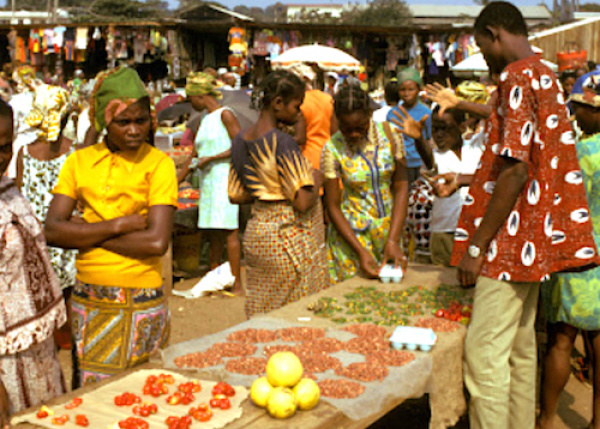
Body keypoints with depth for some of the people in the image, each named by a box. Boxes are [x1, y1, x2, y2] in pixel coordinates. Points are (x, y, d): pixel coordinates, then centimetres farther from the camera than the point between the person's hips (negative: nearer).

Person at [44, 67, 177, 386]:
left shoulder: (158, 164, -5)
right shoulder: (79, 162, 5)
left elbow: (156, 242, -16)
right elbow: (52, 231, -5)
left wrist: (87, 234, -9)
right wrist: (119, 225, -13)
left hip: (139, 305, -3)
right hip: (87, 301, 3)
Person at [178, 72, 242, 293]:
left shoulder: (225, 114, -5)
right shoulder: (205, 121, 19)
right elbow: (194, 156, 25)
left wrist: (211, 158, -13)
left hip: (224, 178, -8)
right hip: (207, 182, 8)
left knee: (228, 230, -10)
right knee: (212, 232, 7)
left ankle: (236, 282, -7)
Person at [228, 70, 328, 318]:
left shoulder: (241, 141, 6)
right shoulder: (283, 143, -19)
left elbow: (236, 196, 14)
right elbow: (303, 204, -21)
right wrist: (316, 181, -4)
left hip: (256, 234, 8)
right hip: (289, 239, -8)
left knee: (262, 321, 14)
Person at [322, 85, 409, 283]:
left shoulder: (389, 134, -9)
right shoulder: (332, 149, -14)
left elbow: (401, 188, -8)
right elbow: (333, 206, -11)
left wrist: (392, 241, -16)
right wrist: (360, 251, -18)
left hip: (391, 224, 2)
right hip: (350, 230, -2)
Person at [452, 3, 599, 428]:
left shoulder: (518, 78, -14)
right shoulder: (547, 77, 16)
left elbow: (516, 169, -21)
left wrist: (478, 244, -18)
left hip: (511, 241, -10)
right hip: (536, 240, 10)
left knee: (484, 353, -8)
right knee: (519, 348, 16)